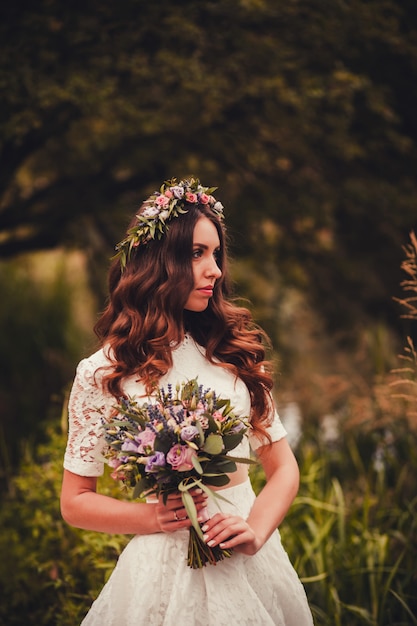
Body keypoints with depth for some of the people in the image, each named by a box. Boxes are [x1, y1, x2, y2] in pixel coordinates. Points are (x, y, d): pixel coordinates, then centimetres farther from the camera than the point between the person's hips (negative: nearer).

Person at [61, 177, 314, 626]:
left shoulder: (235, 352, 3)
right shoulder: (104, 373, -6)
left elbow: (283, 467, 4)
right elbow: (75, 503, -1)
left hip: (252, 564, 4)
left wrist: (256, 530, -14)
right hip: (167, 567, -3)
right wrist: (154, 518, -16)